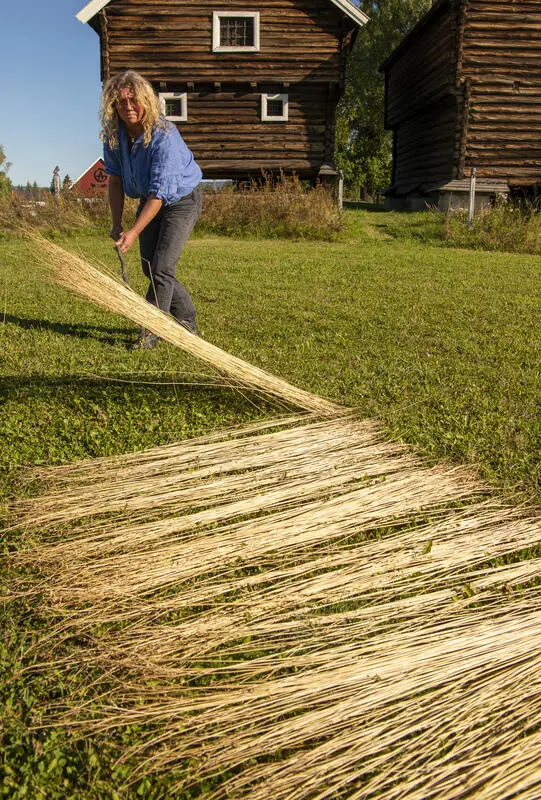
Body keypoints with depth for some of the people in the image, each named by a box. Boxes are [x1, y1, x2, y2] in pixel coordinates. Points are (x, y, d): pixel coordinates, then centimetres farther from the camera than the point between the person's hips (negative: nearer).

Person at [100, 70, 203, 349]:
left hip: (182, 199, -7)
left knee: (162, 267, -16)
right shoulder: (113, 133, -12)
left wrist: (134, 232, -39)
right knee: (149, 268, 9)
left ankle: (150, 331, -7)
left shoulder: (164, 136, -32)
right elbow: (115, 180, -1)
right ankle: (187, 321, 23)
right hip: (148, 200, 7)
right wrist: (116, 223, -8)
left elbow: (159, 193, -34)